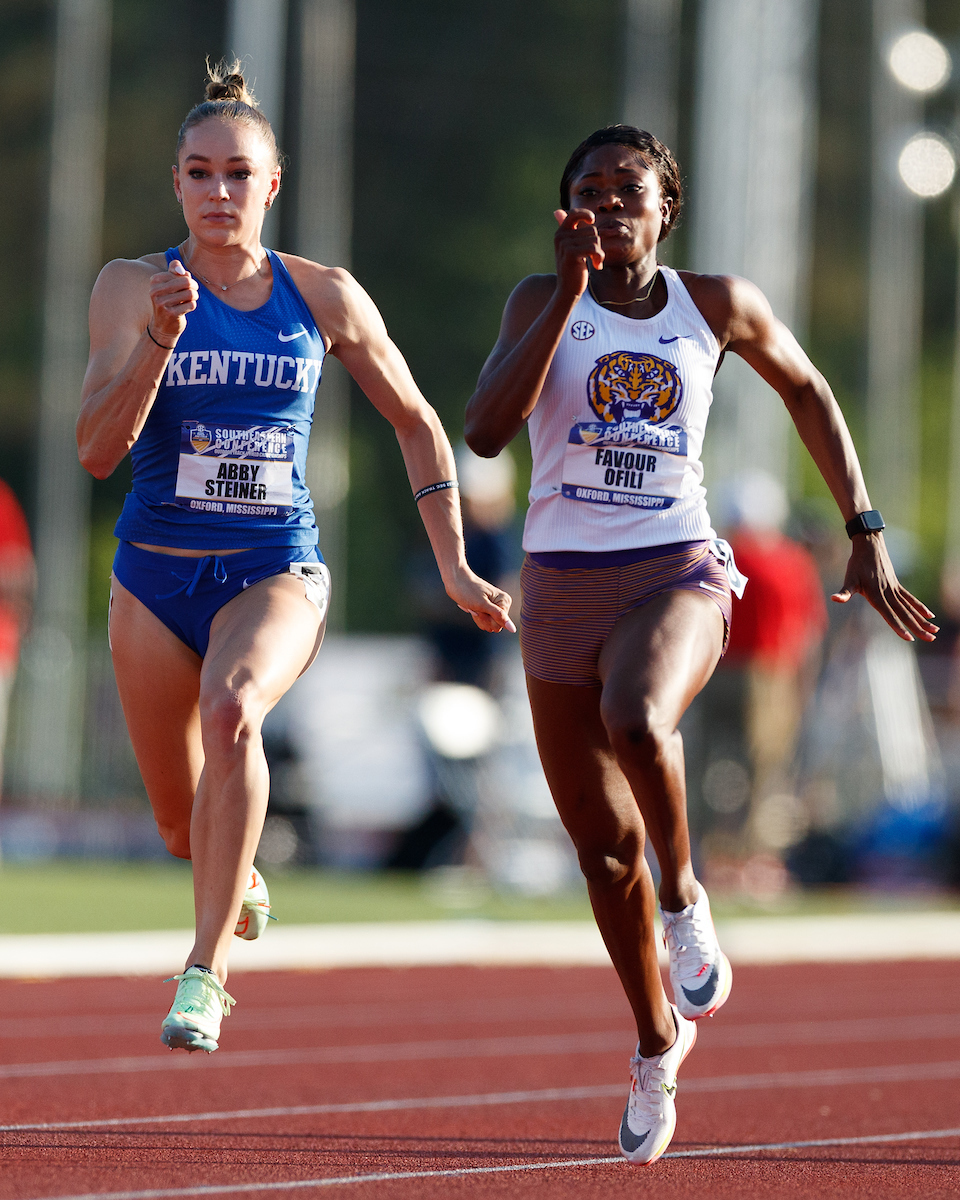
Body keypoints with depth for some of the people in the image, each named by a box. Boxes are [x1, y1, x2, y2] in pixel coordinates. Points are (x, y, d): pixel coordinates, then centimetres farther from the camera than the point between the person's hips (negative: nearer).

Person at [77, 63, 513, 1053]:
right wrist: (158, 338, -28)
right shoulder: (132, 286, -4)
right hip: (157, 572, 1)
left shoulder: (323, 297, 0)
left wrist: (455, 569, 9)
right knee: (185, 830, 12)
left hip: (278, 572, -1)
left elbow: (416, 423, 12)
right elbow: (96, 450, -14)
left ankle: (207, 967, -33)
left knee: (233, 707, -35)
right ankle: (242, 887, 51)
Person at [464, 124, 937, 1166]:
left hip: (677, 572, -2)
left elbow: (807, 389, 20)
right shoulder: (543, 302, 0)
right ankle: (658, 1041, 30)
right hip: (562, 578, 2)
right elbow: (485, 431, -16)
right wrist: (570, 290, -20)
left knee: (636, 723, -36)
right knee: (603, 846, 8)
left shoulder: (715, 305, 3)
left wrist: (865, 533, 15)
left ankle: (684, 898, -8)